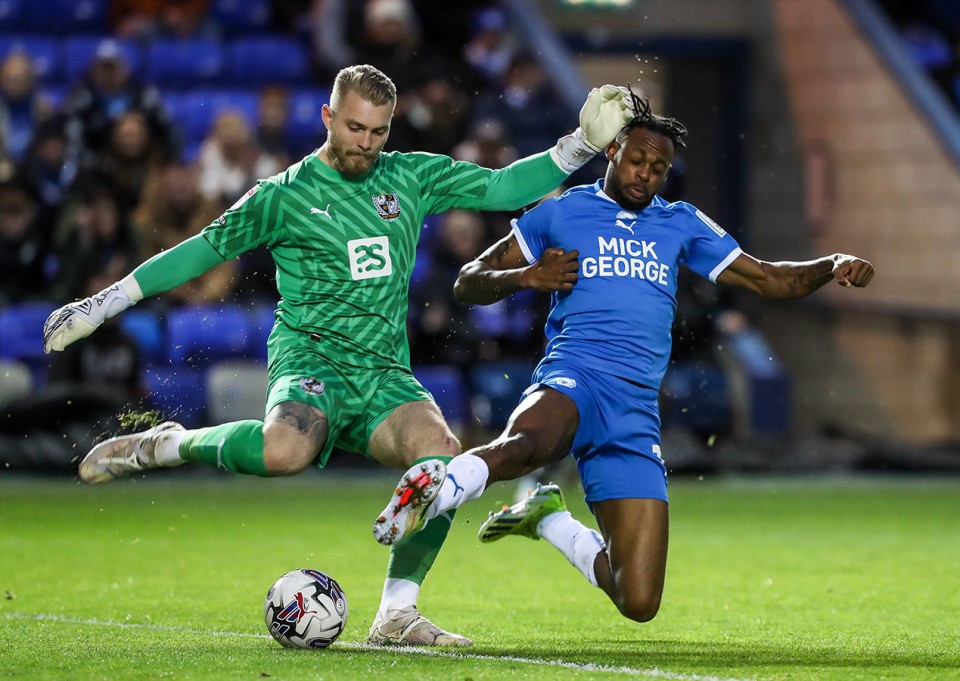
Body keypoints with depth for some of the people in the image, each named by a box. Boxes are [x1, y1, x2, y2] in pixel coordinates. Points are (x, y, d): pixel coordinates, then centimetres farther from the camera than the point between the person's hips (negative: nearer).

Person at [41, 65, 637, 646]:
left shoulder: (412, 177, 13)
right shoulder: (285, 195, 3)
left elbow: (502, 187, 14)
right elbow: (203, 250, 9)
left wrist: (584, 144, 4)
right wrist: (101, 306, 8)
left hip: (385, 375, 4)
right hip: (310, 359, -4)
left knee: (442, 452, -27)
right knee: (286, 451, -39)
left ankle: (397, 614, -12)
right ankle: (168, 445, -8)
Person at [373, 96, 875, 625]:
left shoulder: (681, 225, 23)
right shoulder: (559, 214, 15)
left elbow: (770, 279, 25)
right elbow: (468, 283, 16)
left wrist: (831, 266, 6)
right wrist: (526, 277, -4)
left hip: (637, 412, 5)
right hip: (572, 381, -5)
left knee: (639, 602, -3)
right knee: (529, 441, -46)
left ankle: (549, 520, 18)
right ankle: (436, 489, -35)